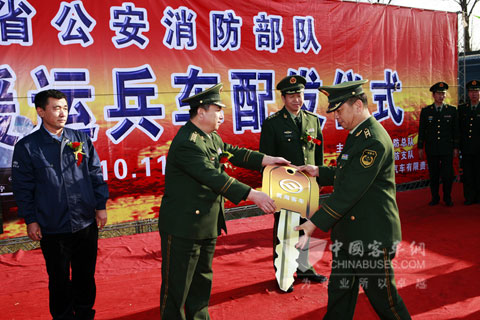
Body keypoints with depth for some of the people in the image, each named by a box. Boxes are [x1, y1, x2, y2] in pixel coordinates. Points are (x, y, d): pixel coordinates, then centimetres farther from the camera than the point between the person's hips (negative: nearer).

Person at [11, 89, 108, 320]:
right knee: (59, 280, 12)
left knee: (85, 275, 15)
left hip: (87, 223, 3)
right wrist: (30, 220, -2)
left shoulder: (81, 139, 4)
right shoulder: (27, 147, -4)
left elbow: (96, 175, 8)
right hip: (52, 229, -2)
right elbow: (22, 187, -1)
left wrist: (101, 206, 6)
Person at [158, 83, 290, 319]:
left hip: (207, 224, 10)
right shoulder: (187, 144, -24)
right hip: (183, 226, -10)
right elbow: (214, 178, -30)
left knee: (202, 278, 23)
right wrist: (253, 195, -31)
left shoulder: (212, 137, 7)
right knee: (177, 284, 5)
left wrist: (266, 160, 4)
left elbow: (233, 153, 15)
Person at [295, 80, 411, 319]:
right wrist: (319, 172, 7)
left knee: (382, 296, 8)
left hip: (371, 234, -10)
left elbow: (350, 190, -26)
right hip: (348, 232, 10)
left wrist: (315, 224, -25)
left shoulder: (374, 140, -22)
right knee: (339, 292, 18)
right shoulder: (356, 134, 10)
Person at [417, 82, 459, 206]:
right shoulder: (425, 111, 5)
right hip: (431, 149, 0)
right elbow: (421, 130, 6)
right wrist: (420, 148, 3)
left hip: (447, 149, 0)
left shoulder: (452, 110, 5)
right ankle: (435, 198, 18)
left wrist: (456, 147, 3)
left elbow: (455, 130, 6)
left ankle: (447, 198, 16)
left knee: (448, 174, -1)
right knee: (433, 175, 6)